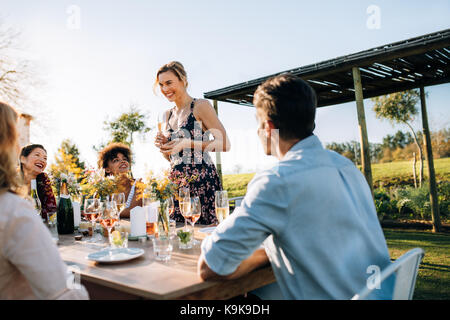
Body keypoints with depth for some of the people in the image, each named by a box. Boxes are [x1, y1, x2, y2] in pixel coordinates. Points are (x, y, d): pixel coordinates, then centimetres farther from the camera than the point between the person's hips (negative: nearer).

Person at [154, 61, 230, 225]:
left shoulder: (200, 106, -4)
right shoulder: (168, 114, 15)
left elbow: (225, 144, -12)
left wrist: (187, 144, -17)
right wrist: (163, 145, 0)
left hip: (201, 180, -6)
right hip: (176, 182, 6)